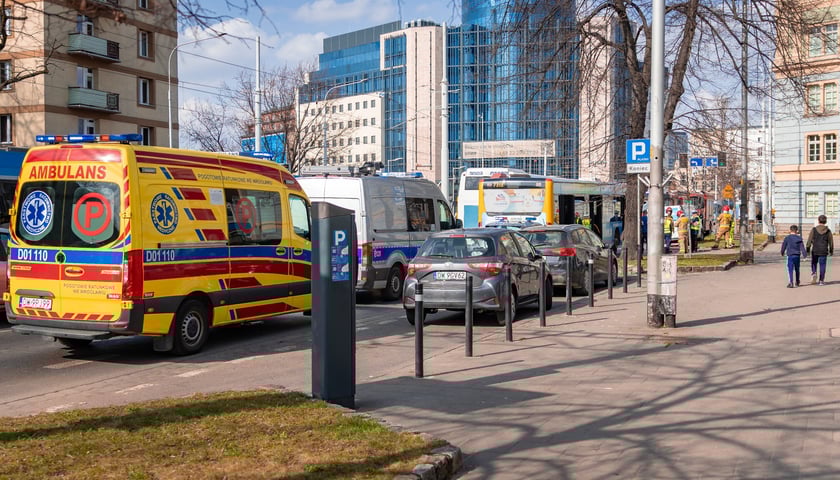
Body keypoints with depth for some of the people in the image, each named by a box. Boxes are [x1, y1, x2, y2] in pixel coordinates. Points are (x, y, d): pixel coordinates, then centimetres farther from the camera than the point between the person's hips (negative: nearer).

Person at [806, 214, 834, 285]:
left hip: (815, 251, 0)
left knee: (814, 264, 19)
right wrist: (831, 251, 16)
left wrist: (807, 249, 3)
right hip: (824, 251, 0)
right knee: (822, 265, 5)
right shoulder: (828, 231, -2)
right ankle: (821, 281, 7)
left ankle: (814, 274, -3)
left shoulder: (814, 230, -6)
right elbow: (831, 242, 4)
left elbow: (809, 240, -6)